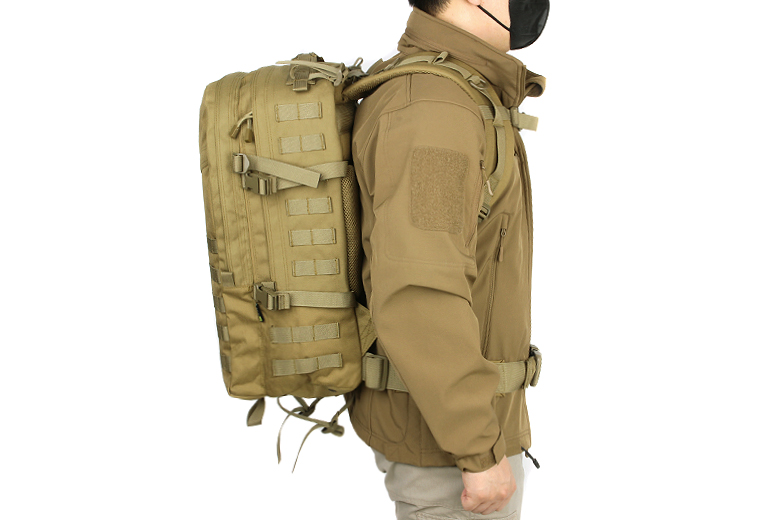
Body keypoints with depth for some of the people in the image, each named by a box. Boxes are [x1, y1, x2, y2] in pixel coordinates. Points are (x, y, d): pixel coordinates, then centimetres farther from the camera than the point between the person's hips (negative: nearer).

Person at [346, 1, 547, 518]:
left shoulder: (414, 97, 9)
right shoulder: (433, 111, -25)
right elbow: (420, 300, -33)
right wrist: (482, 452, -25)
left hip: (409, 410, 10)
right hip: (445, 436, -10)